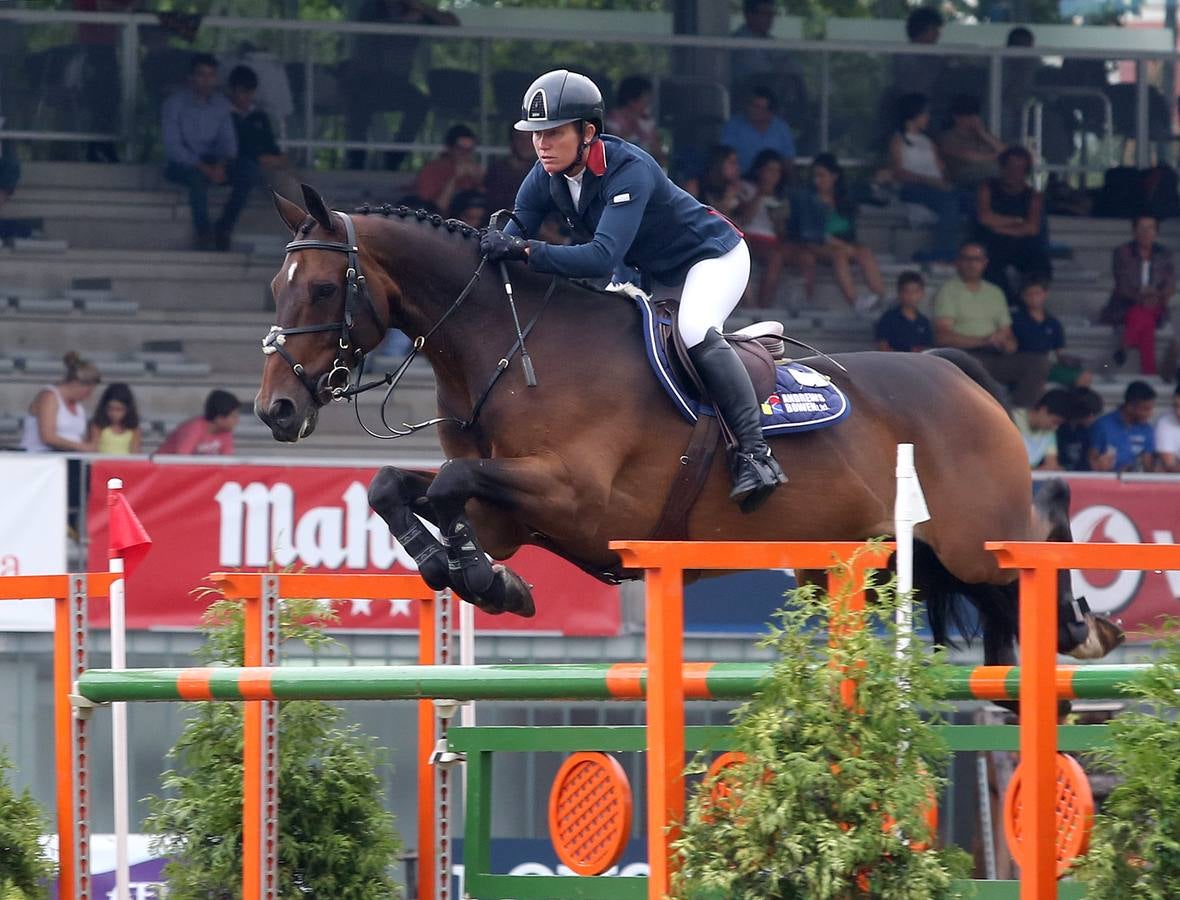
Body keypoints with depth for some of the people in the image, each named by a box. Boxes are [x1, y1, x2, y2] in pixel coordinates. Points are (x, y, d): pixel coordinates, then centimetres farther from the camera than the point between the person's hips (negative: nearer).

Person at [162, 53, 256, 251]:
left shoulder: (221, 103, 7)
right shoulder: (175, 103, -8)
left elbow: (228, 140, 4)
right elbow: (172, 147, -15)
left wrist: (221, 164, -18)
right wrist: (203, 167, -25)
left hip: (211, 162, 5)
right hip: (182, 164, -5)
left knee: (249, 171, -22)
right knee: (199, 176, -39)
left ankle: (224, 228, -16)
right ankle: (203, 233, -26)